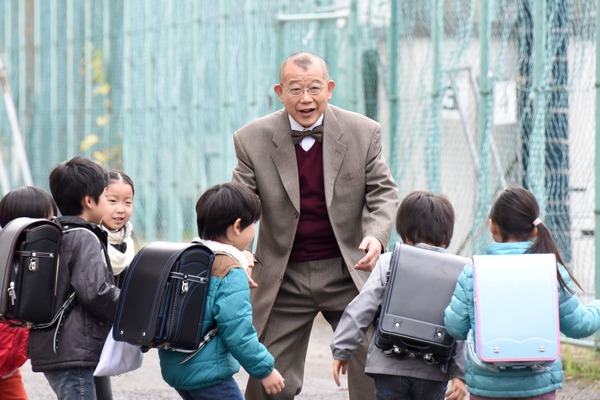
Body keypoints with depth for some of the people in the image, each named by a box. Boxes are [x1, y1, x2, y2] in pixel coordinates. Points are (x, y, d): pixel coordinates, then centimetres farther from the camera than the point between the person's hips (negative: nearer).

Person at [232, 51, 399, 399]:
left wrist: (376, 236, -20)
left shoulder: (364, 132, -2)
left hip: (349, 274, 0)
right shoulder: (253, 140, -2)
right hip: (284, 278, 0)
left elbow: (383, 194, 0)